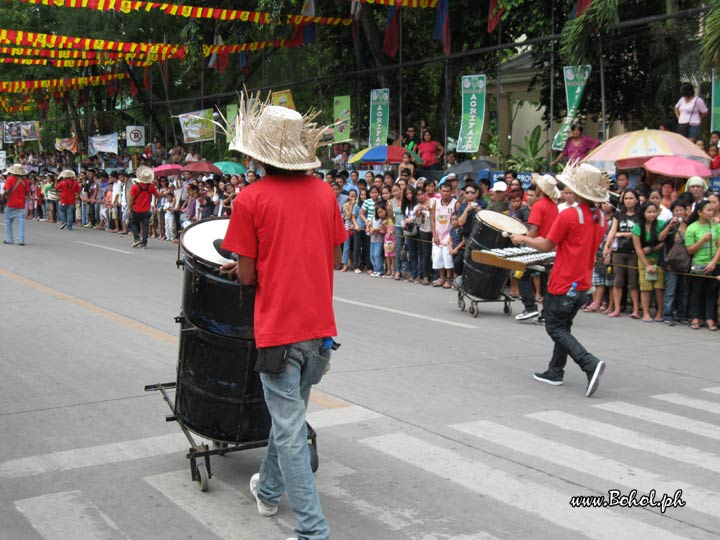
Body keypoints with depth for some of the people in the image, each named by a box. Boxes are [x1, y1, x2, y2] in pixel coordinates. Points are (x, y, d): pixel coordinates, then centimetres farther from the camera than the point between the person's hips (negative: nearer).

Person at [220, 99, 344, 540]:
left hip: (279, 328, -5)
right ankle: (269, 490, 43)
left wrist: (238, 268, 15)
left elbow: (248, 275, -6)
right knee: (289, 413, 24)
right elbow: (335, 259, 9)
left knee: (290, 432, 1)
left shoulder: (251, 199, -10)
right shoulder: (325, 193, 3)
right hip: (321, 326, 6)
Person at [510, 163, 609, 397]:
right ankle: (555, 372, 24)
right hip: (583, 283, 7)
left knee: (556, 328, 2)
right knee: (563, 327, 19)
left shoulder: (568, 215, -18)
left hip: (563, 283, -7)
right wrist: (553, 242, 25)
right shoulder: (600, 218, 5)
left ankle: (590, 364, -14)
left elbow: (547, 245, -11)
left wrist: (523, 239, 4)